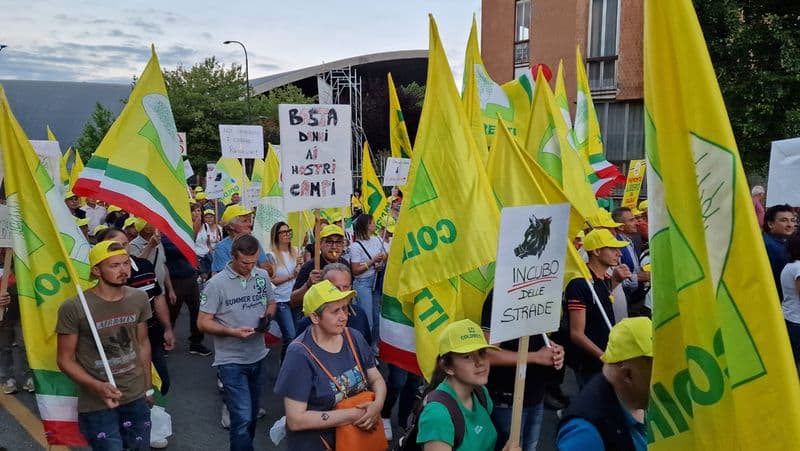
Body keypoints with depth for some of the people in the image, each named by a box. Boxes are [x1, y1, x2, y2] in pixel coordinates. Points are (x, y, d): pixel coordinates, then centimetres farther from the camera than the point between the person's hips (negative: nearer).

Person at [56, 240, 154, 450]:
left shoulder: (139, 298, -3)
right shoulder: (73, 308, -17)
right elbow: (65, 360, -8)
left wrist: (148, 386, 13)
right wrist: (97, 386, -21)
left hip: (137, 398, 4)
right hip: (97, 405, -4)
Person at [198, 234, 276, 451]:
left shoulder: (262, 276, 0)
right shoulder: (216, 283, -15)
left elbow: (271, 303, 15)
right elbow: (203, 323, -12)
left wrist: (267, 316, -8)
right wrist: (232, 331, -25)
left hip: (258, 357, 5)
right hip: (231, 361, -5)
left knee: (252, 414, 19)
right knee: (242, 417, -9)